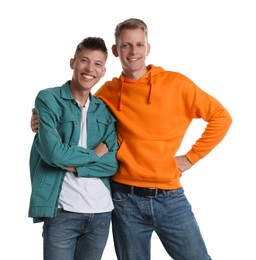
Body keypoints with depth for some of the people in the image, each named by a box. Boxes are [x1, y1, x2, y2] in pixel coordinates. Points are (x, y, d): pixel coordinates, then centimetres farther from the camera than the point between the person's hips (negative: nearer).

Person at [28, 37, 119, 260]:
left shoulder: (105, 110, 10)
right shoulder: (48, 99, -4)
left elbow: (114, 163, 0)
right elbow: (53, 152, -17)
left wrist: (72, 164, -11)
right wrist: (94, 154, -5)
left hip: (101, 211, 5)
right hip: (62, 210, -5)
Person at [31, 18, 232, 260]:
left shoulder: (175, 83, -2)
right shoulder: (106, 93, 3)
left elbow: (221, 117, 3)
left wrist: (191, 157, -1)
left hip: (170, 197, -1)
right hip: (125, 199, 1)